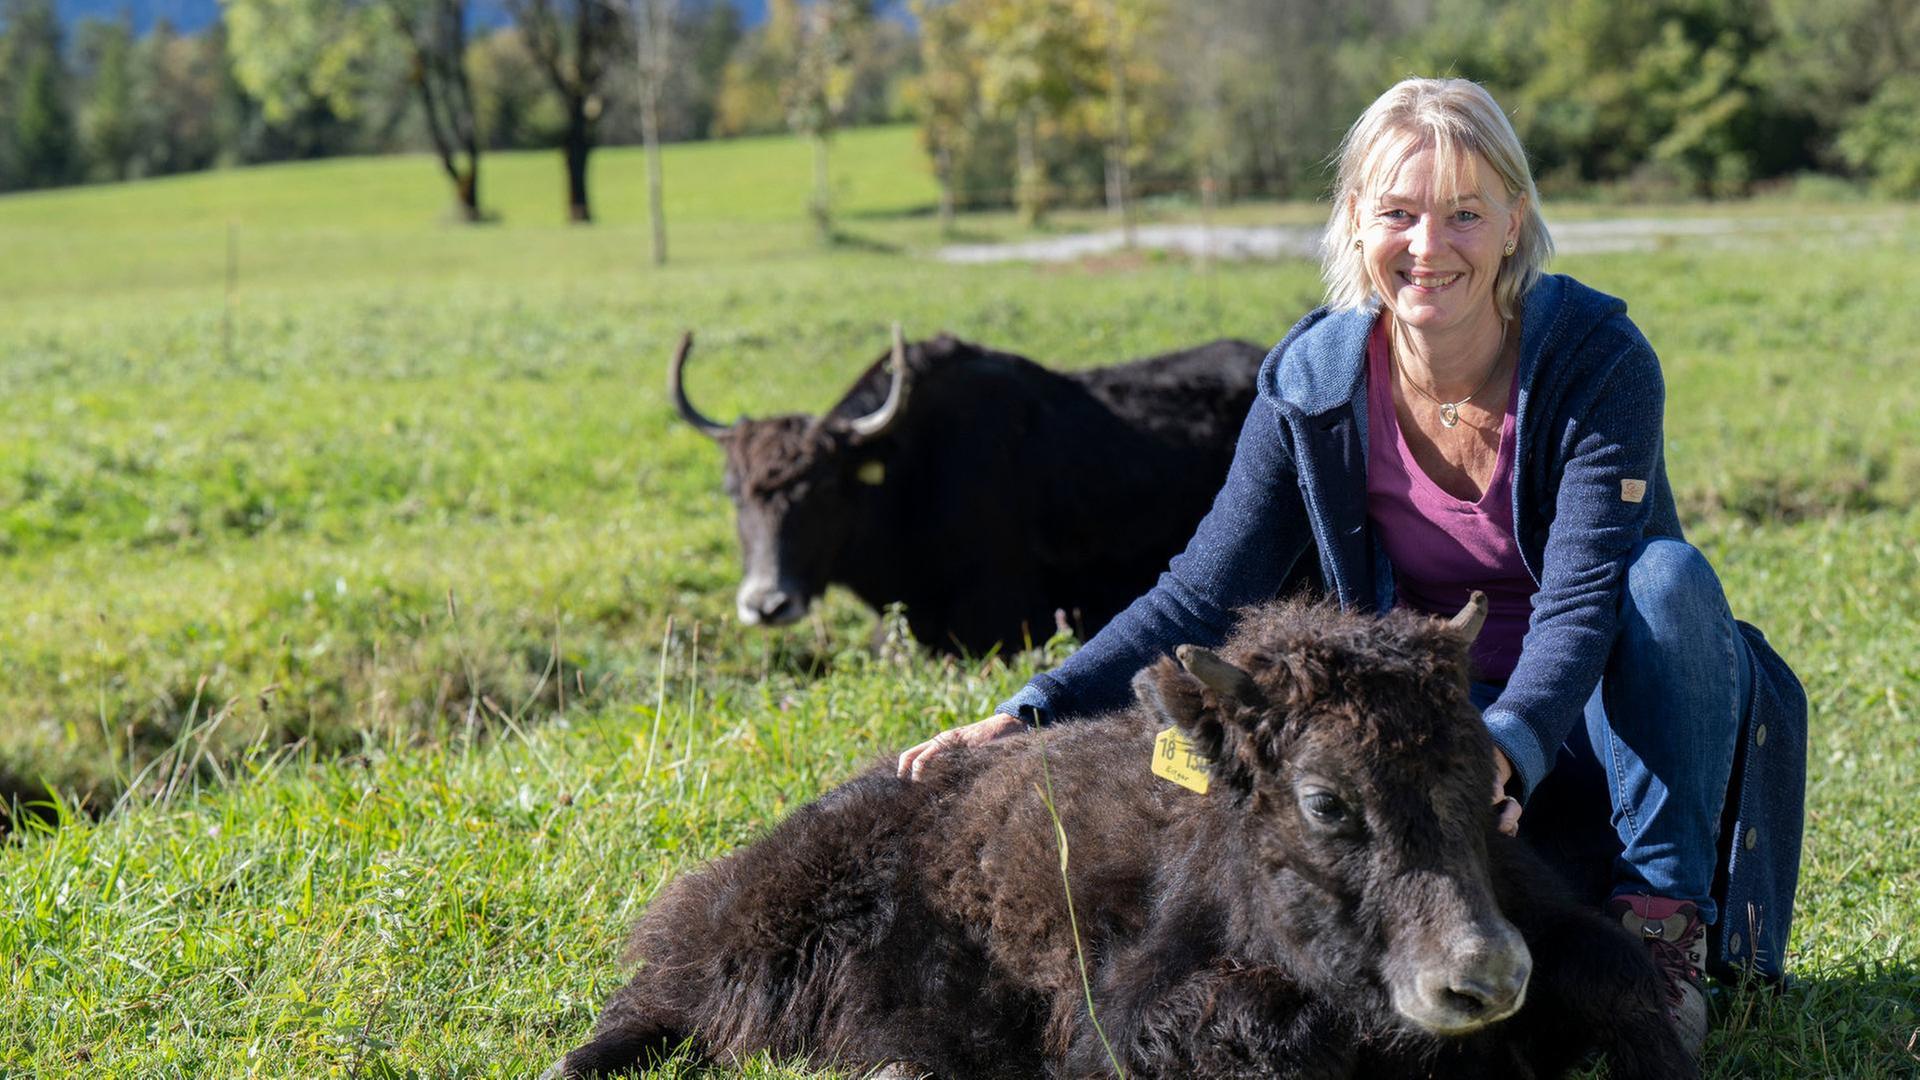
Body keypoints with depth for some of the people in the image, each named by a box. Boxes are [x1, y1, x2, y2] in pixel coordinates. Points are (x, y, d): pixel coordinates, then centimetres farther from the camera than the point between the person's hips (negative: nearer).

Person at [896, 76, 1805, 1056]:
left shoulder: (1599, 359, -17)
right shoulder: (1313, 384, -9)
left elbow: (1584, 600, -27)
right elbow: (1203, 596, -9)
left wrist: (1503, 748, -48)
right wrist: (1029, 717, -22)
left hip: (1578, 717, -1)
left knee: (1667, 573, -32)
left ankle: (1661, 928, -22)